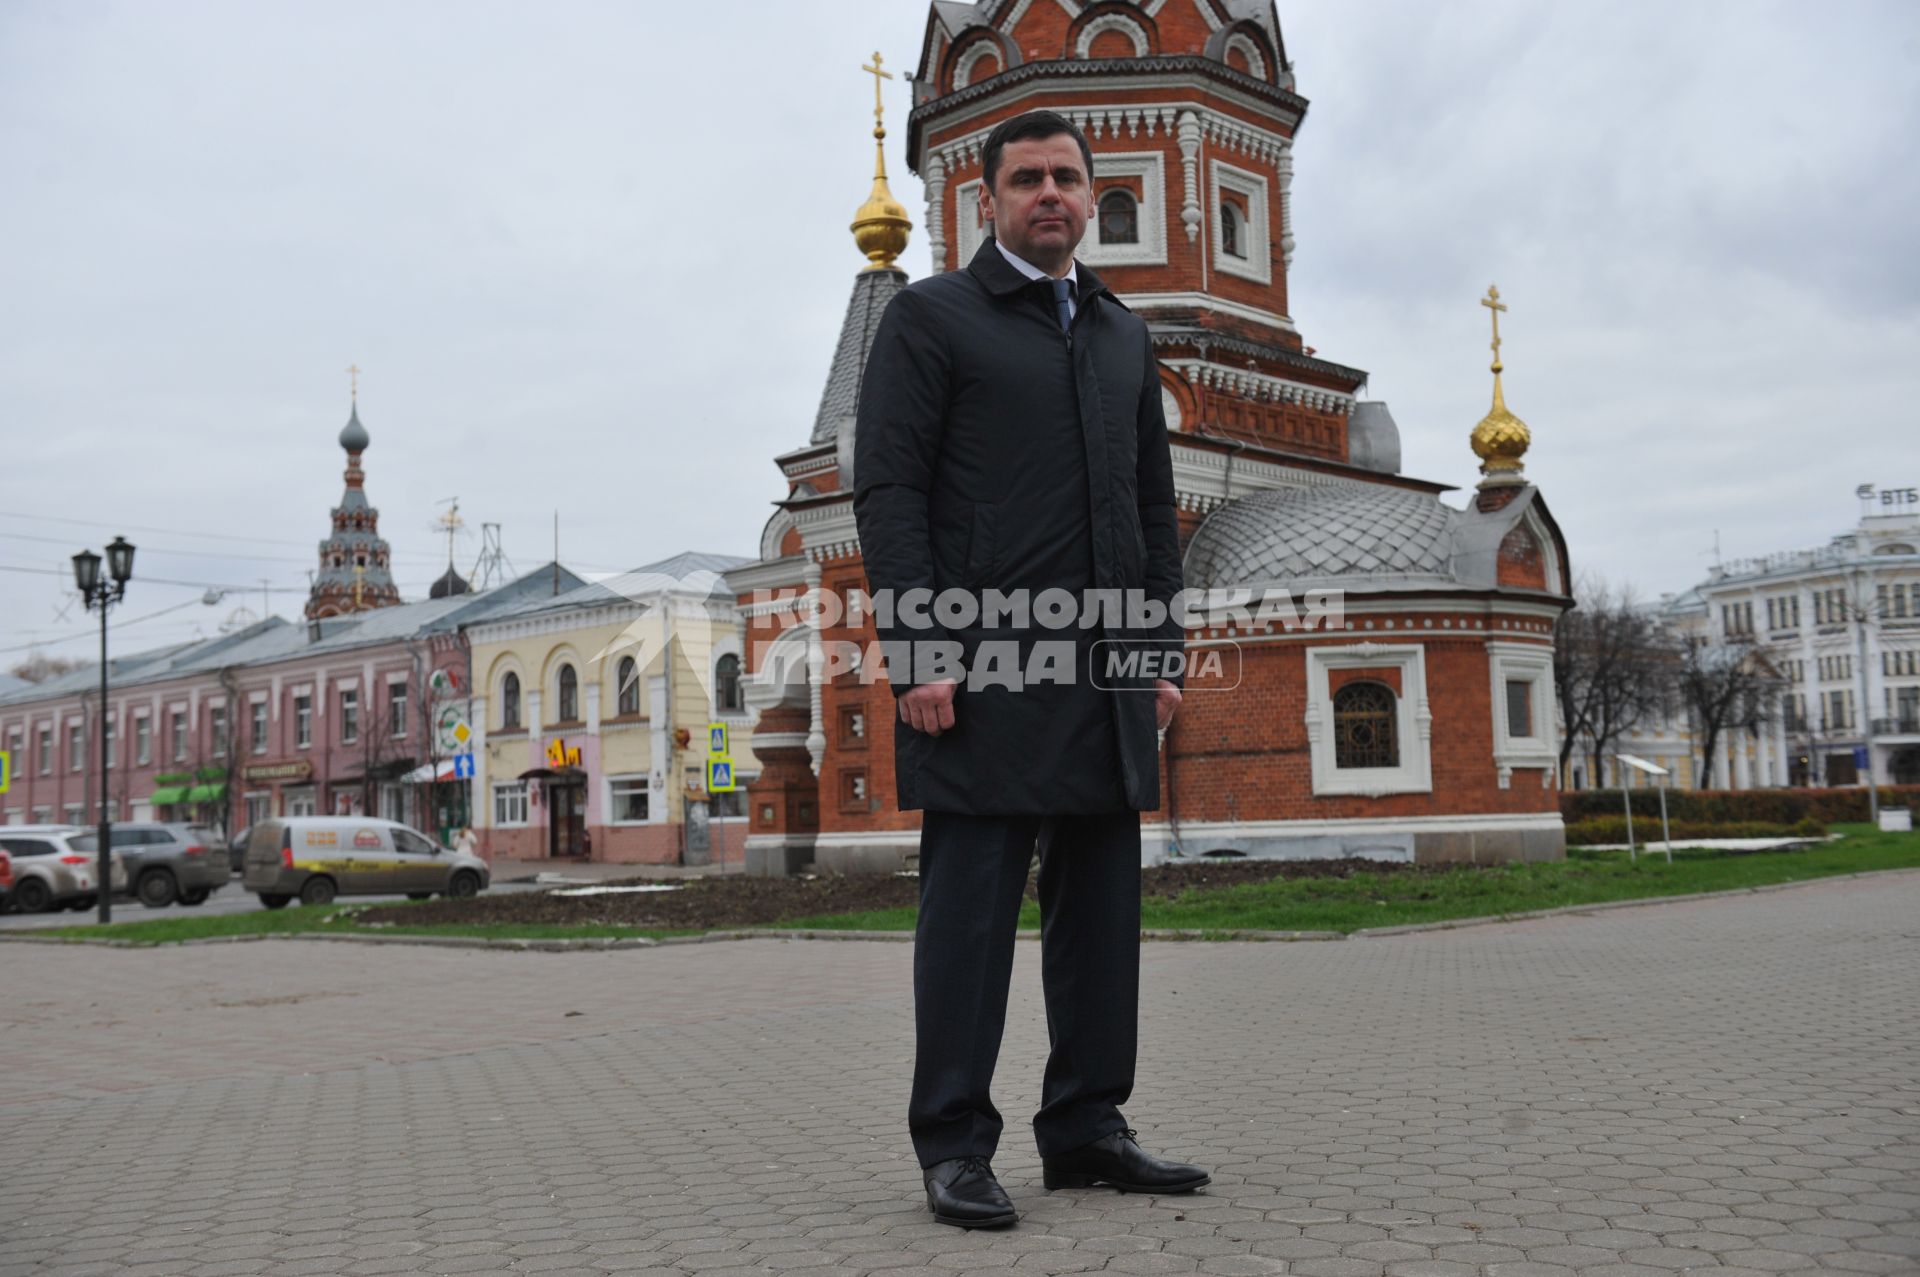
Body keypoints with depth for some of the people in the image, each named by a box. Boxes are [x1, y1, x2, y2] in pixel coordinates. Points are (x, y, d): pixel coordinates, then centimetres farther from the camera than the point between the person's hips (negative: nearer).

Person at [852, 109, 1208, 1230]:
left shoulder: (1125, 336, 22)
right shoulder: (932, 316, 4)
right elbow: (888, 491, -5)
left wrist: (1163, 650, 12)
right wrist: (918, 652, -14)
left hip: (1108, 672, 6)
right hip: (984, 665, -6)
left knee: (1102, 902, 8)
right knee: (972, 902, -4)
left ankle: (1087, 1126, 17)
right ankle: (955, 1143, 5)